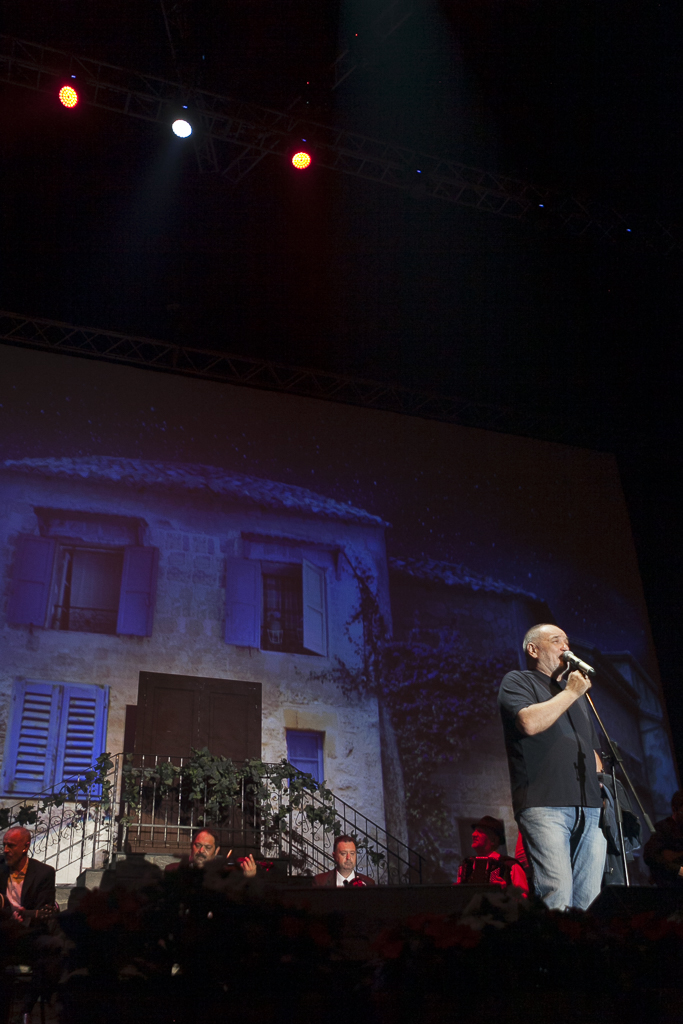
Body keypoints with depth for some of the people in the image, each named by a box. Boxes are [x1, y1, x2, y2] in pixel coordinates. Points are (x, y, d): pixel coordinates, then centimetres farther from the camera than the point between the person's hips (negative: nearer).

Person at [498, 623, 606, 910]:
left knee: (590, 899, -1)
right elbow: (530, 722, -13)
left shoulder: (575, 691, 29)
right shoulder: (517, 681, 8)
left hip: (589, 808, 6)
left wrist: (602, 788, 14)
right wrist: (570, 692, -2)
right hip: (544, 804, -6)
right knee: (557, 895, -18)